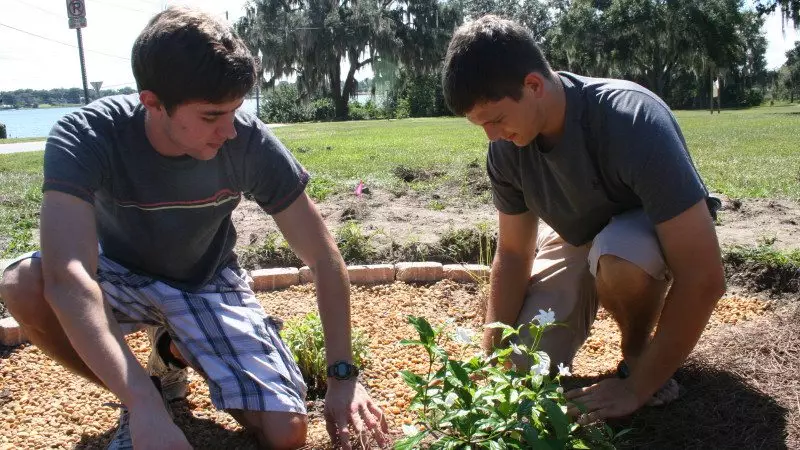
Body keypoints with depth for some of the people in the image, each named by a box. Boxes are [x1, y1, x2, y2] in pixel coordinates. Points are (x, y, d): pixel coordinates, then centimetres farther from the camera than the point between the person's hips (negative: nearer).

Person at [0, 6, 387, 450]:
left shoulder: (250, 142, -26)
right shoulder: (84, 138, -29)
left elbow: (324, 258, -19)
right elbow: (68, 277, -43)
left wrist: (342, 375, -23)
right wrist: (144, 404, -53)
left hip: (206, 282, 1)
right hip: (119, 273, 0)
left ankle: (176, 347, 12)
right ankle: (152, 384, -6)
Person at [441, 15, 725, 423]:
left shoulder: (634, 121, -37)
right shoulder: (505, 149, -20)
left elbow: (703, 277, -35)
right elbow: (513, 252, -7)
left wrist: (637, 388, -30)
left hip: (655, 231, -4)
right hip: (575, 237, 4)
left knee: (615, 256, -40)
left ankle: (636, 353, -7)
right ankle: (593, 294, 19)